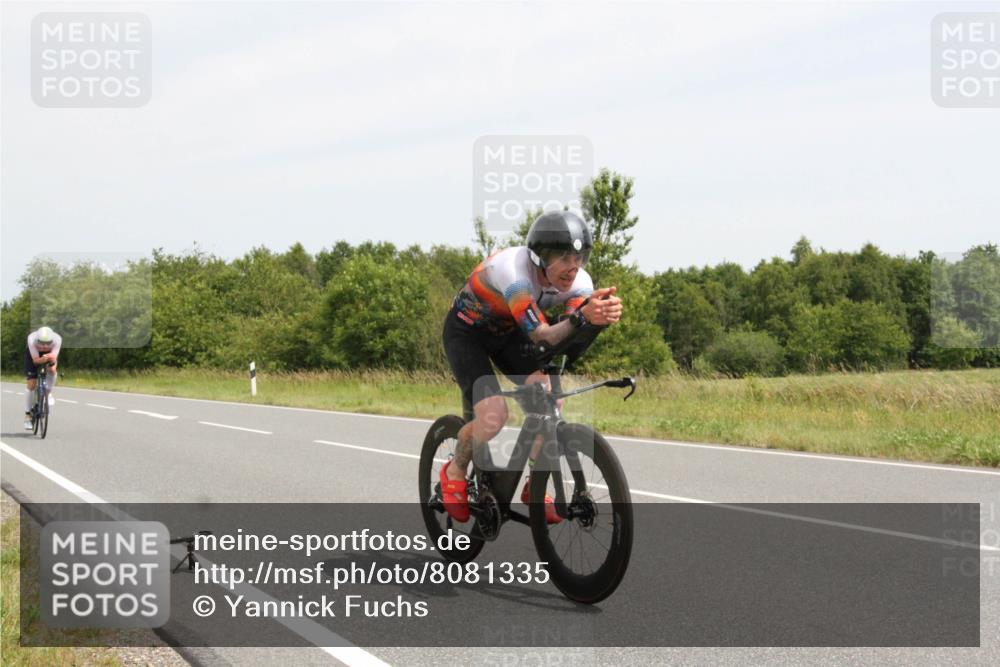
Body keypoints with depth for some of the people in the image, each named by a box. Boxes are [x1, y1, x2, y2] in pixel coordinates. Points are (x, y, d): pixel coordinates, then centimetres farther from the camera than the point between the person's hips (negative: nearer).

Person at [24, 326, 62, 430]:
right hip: (33, 354, -1)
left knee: (52, 369, -32)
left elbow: (54, 358, -38)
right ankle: (27, 416, 5)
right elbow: (35, 360, -38)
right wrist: (43, 359, -58)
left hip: (50, 354, 1)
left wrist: (51, 358, -61)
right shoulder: (32, 339, -39)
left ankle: (49, 393, -3)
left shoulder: (57, 339, -37)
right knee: (31, 385, -7)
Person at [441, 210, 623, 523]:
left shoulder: (577, 283, -20)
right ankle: (454, 473, 8)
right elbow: (542, 337, -44)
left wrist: (602, 316, -54)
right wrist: (581, 317, -62)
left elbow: (570, 347, -34)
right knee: (493, 417, -22)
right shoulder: (513, 269, -38)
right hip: (466, 333, -5)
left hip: (506, 333, 5)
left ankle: (534, 487, 2)